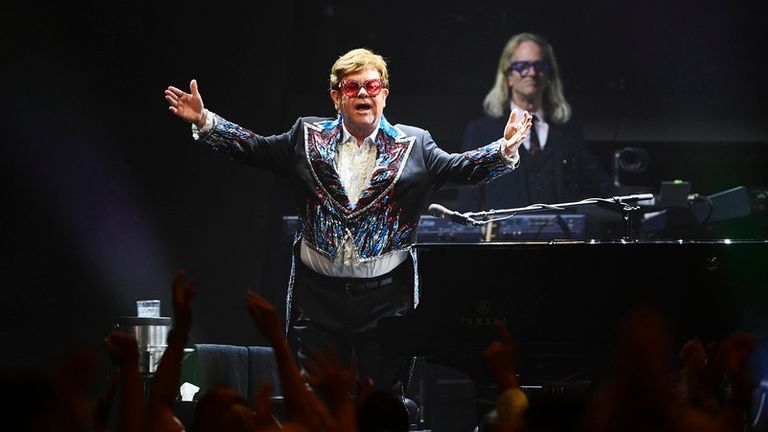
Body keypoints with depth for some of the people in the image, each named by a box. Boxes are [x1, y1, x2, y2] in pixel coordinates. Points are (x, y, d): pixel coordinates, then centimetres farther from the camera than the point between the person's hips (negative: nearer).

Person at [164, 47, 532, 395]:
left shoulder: (412, 145, 4)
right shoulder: (307, 137, 7)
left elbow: (459, 168, -2)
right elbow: (253, 148, 9)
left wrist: (505, 149, -19)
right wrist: (204, 122, -1)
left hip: (385, 296, -1)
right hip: (319, 295, 1)